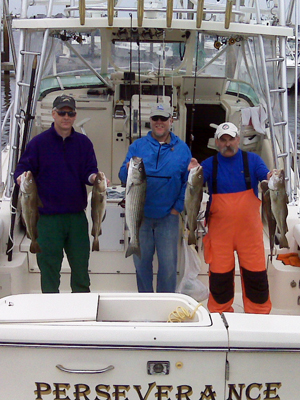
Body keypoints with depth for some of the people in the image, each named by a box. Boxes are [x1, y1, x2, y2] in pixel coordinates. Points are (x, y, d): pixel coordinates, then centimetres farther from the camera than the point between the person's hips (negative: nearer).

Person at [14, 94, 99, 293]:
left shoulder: (84, 143, 9)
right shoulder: (39, 142, 2)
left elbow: (89, 172, 3)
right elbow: (22, 169, -1)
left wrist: (94, 178, -20)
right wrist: (22, 177, -24)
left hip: (77, 216, 2)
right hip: (48, 216, -2)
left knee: (80, 266, 11)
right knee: (49, 266, 4)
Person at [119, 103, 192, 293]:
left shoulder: (182, 148, 4)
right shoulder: (138, 146, 5)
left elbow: (188, 182, 4)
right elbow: (123, 176, -3)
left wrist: (178, 207, -4)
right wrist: (129, 171, -25)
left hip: (168, 215, -1)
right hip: (141, 214, 1)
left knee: (168, 263, 3)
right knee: (141, 261, 9)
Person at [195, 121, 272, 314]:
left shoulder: (252, 160, 3)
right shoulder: (210, 164, 3)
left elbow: (265, 175, -10)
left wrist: (271, 178, -33)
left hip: (249, 229, 0)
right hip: (220, 231, 0)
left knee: (256, 274, 4)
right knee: (220, 276, 7)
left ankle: (260, 316, 20)